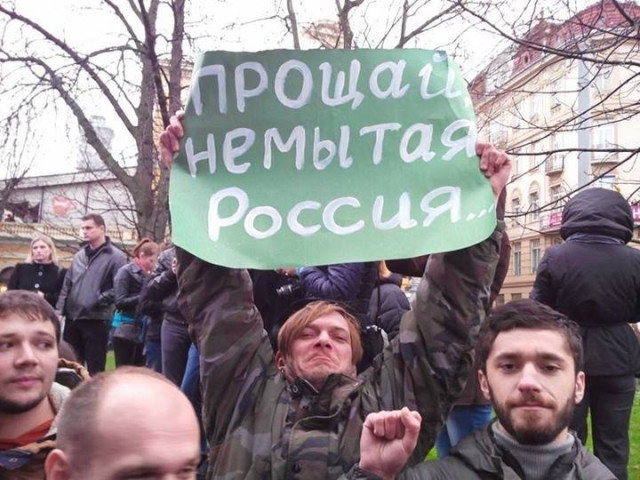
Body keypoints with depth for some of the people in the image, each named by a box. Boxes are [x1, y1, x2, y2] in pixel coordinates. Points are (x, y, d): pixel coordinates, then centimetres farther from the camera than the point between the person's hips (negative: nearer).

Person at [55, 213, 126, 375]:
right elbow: (67, 285, 14)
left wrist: (99, 300, -15)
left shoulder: (115, 256, -5)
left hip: (96, 319, -6)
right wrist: (59, 309, 5)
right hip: (72, 318, 6)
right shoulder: (78, 256, 15)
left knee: (95, 368, 1)